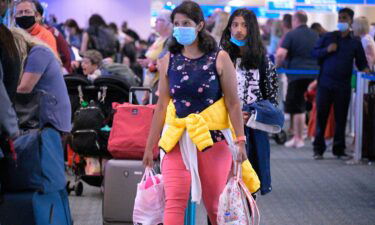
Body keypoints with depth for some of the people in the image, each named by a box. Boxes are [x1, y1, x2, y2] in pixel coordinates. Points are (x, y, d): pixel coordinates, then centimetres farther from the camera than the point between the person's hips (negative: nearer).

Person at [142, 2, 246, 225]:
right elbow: (162, 106, 10)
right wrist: (150, 147, 10)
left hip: (213, 138, -2)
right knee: (174, 202, -11)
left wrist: (240, 140, -10)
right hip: (177, 139, 2)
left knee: (215, 205, 7)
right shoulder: (168, 61, 6)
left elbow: (233, 103, -2)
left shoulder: (219, 59, -1)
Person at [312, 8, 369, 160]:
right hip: (325, 84, -1)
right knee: (321, 115, 0)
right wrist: (327, 50, -11)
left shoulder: (355, 43, 9)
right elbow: (314, 53, 7)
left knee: (341, 118, 4)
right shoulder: (328, 37, 8)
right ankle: (318, 149, 7)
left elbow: (361, 62, 10)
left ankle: (339, 149, 12)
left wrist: (365, 69, -11)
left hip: (343, 86, 1)